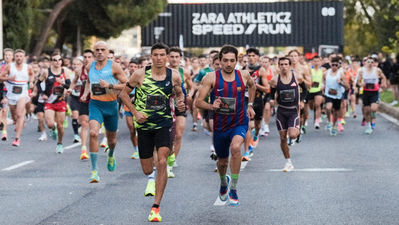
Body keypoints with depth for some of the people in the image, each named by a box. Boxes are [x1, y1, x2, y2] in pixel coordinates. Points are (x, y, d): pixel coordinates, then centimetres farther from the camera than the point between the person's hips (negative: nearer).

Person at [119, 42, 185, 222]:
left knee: (162, 163, -19)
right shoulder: (140, 74, -8)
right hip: (144, 125, 0)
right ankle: (153, 182, 49)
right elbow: (124, 94, 2)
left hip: (164, 124, 0)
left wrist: (180, 103, -6)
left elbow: (179, 93, 16)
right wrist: (135, 112, -10)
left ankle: (156, 207, -13)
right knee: (147, 170, 7)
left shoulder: (174, 76, -3)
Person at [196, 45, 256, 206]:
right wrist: (211, 106, -29)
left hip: (239, 123, -1)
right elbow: (198, 102, -11)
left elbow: (252, 86, 21)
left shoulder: (243, 75, -4)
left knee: (235, 147, -32)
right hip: (219, 125, 1)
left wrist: (250, 105, 15)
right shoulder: (211, 78, -11)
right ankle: (223, 183, 53)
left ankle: (233, 189, -20)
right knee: (222, 162, 16)